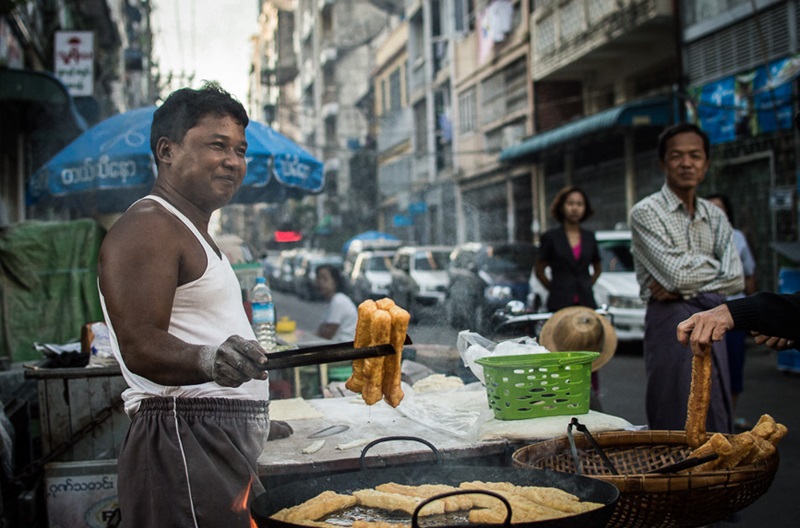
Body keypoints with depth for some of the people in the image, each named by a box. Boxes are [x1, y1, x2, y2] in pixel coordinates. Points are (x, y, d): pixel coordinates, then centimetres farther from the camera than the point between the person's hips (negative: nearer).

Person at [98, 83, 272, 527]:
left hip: (224, 448, 10)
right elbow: (140, 348, -20)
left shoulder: (196, 236, 23)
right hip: (185, 445, -10)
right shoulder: (146, 227, -9)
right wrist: (208, 360, -38)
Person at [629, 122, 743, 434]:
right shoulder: (647, 212, -5)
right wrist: (715, 265, 0)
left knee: (717, 425, 9)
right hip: (671, 324, -6)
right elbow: (677, 273, -17)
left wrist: (682, 287, -12)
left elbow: (735, 279, 1)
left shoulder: (714, 216, 14)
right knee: (677, 429, -3)